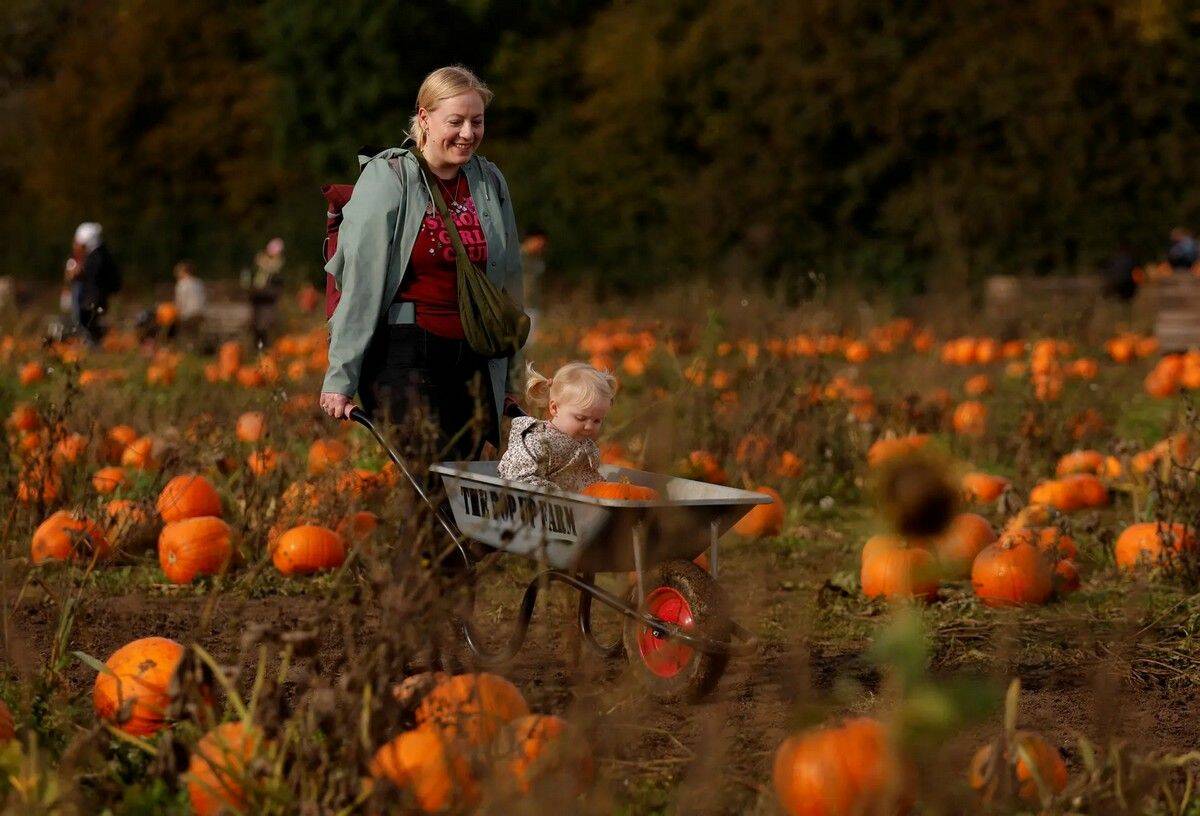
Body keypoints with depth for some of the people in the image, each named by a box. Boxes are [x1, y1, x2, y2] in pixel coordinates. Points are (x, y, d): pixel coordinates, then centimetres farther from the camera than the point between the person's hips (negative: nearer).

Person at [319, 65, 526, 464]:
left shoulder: (491, 182, 11)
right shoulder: (387, 178, -4)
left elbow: (509, 281, 19)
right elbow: (358, 281, -7)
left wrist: (511, 377, 18)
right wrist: (340, 378, -11)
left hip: (474, 364, 5)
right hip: (403, 353, -5)